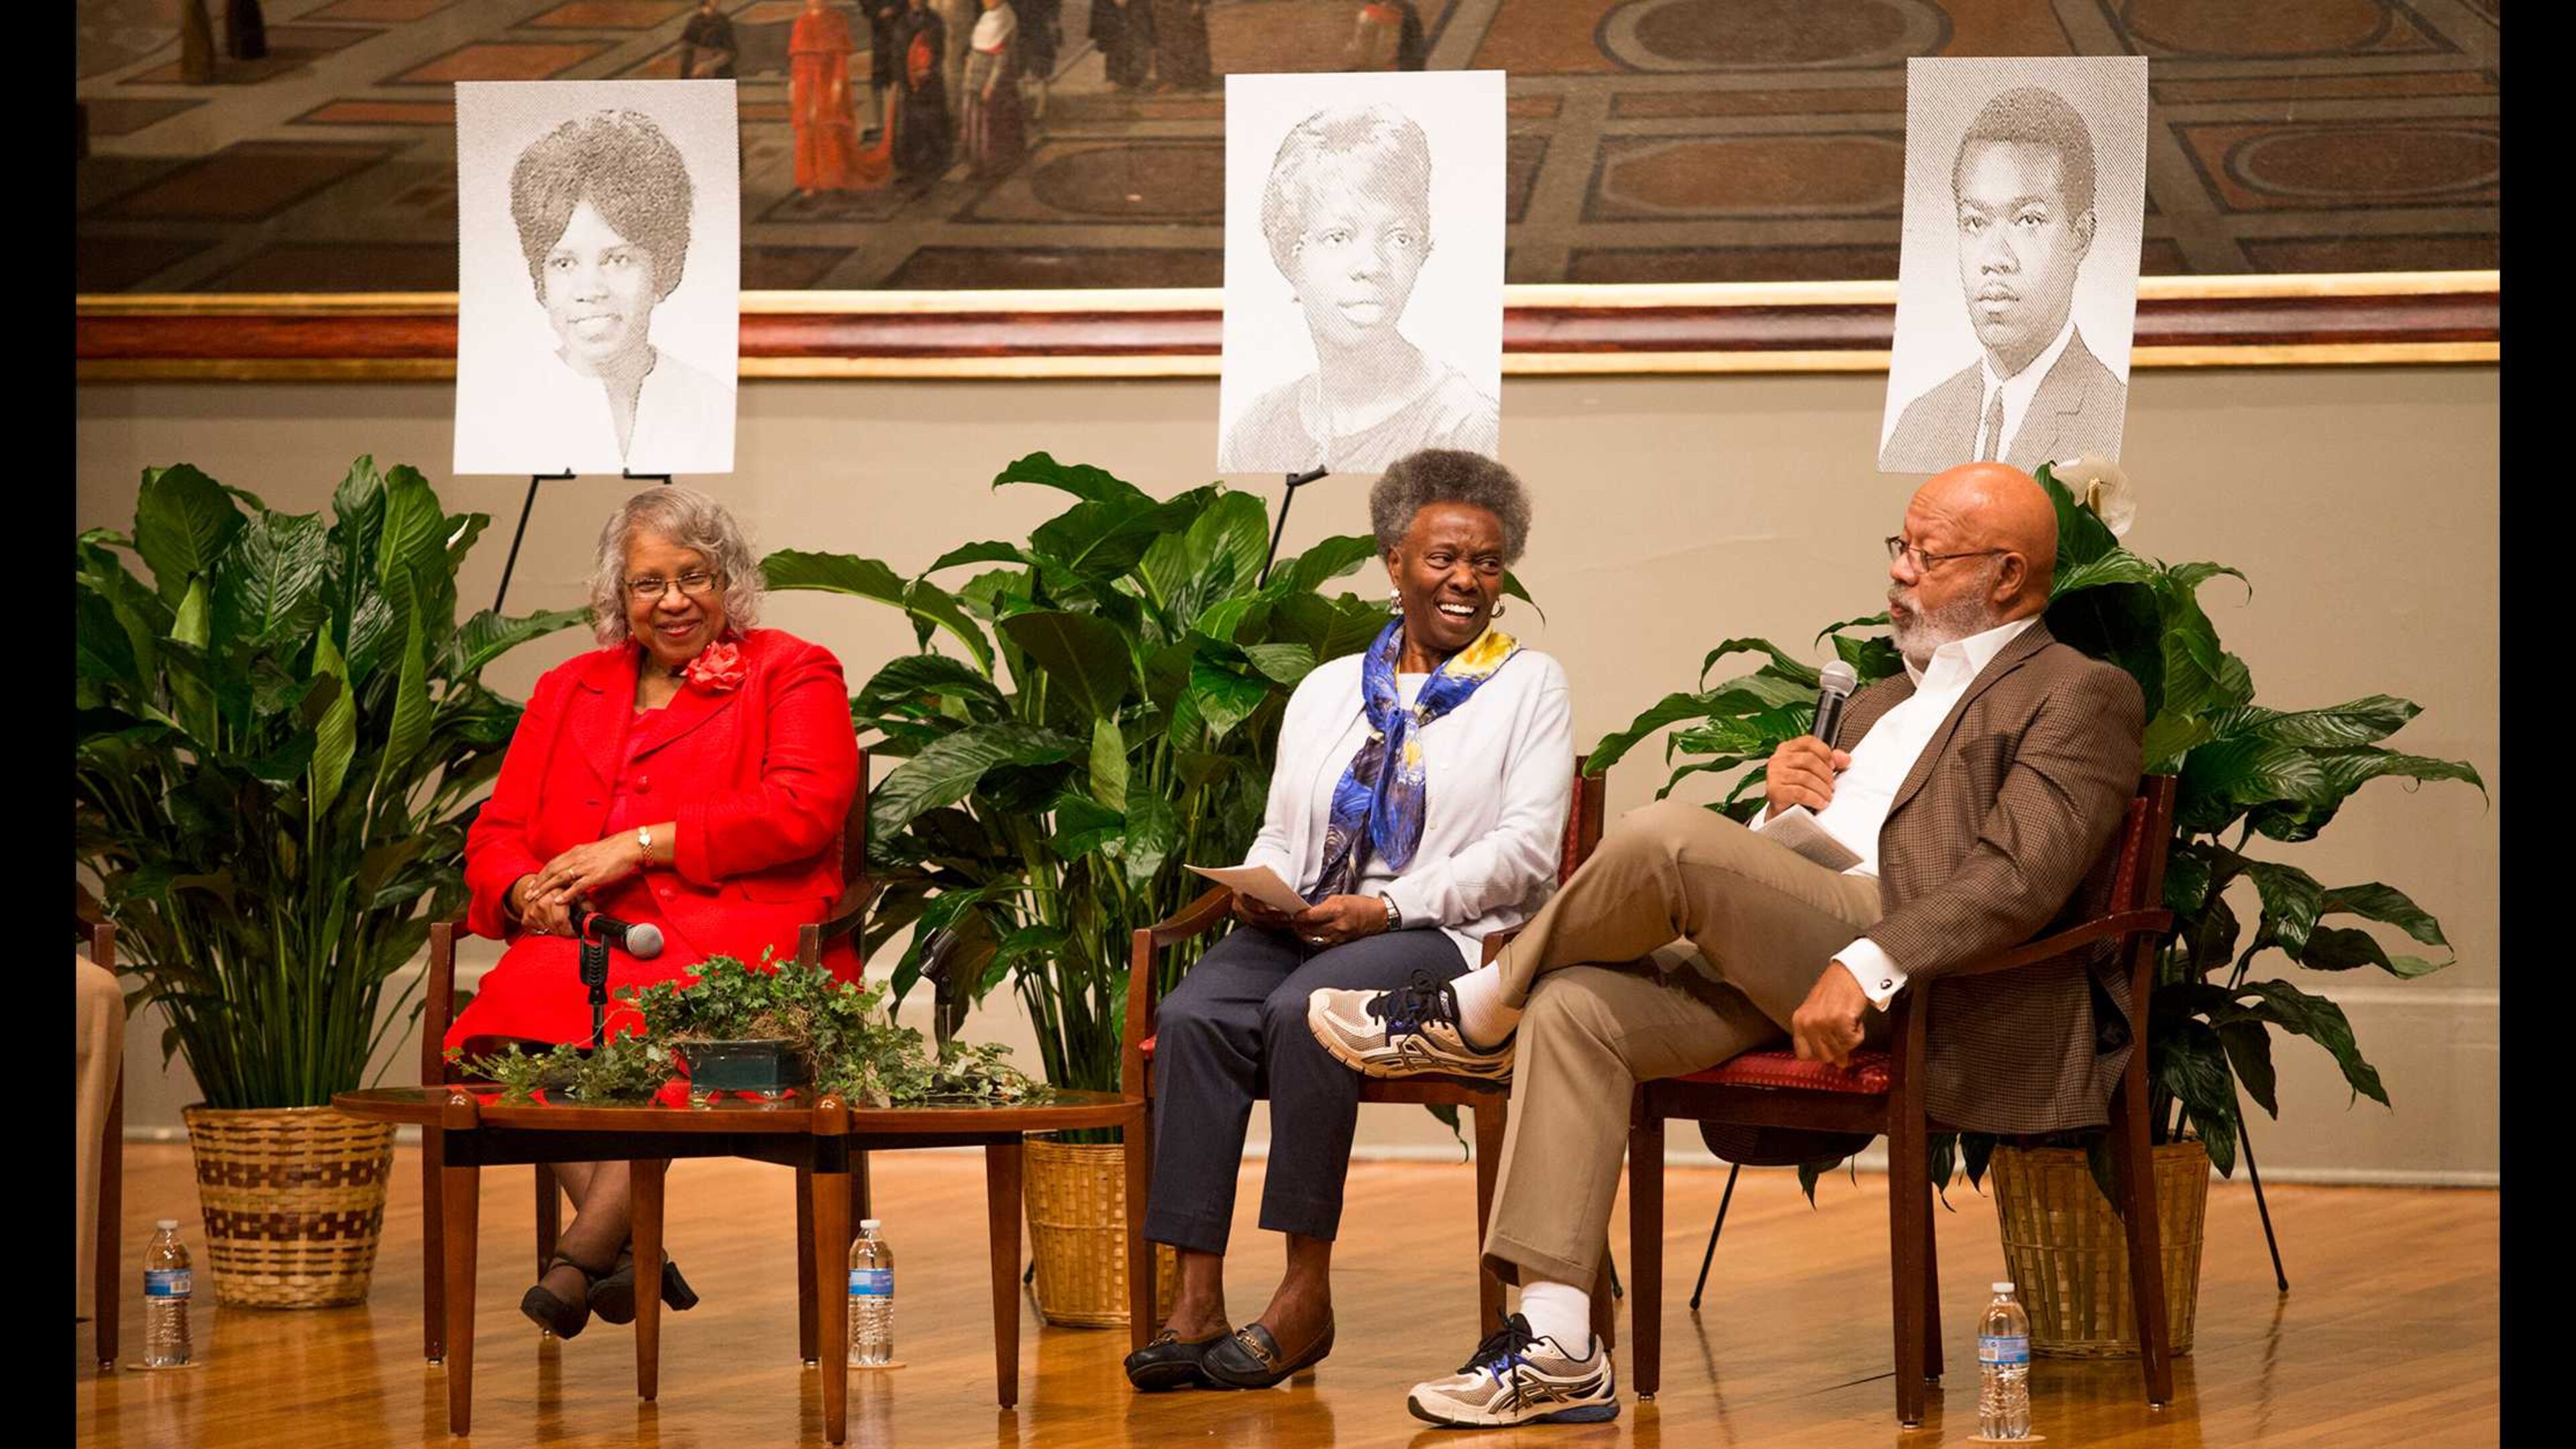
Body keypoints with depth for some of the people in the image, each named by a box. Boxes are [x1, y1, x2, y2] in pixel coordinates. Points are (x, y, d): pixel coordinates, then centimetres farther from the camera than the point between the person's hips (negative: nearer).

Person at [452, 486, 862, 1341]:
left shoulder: (794, 675, 12)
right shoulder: (568, 690, 26)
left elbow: (803, 811, -4)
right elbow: (496, 833, 22)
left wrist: (641, 844, -9)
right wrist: (524, 890, -4)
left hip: (739, 940, -4)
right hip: (591, 943, 4)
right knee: (518, 1013, -31)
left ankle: (583, 1254, -33)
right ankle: (629, 1250, -30)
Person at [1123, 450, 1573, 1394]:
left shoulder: (1528, 685, 10)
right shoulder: (1328, 690, 23)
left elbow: (1526, 848, -2)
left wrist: (1387, 906, -13)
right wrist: (1259, 891, -4)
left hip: (1442, 937, -4)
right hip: (1300, 928, 4)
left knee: (1305, 1012, -35)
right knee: (1193, 1015, -27)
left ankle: (1307, 1294, -28)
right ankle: (1196, 1299, -31)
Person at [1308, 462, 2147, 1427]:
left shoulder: (2078, 697, 3)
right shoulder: (1882, 703, 32)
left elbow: (2020, 876, -14)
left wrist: (1867, 968, -25)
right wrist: (1778, 803, 8)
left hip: (1915, 984, -9)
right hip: (1782, 974, 9)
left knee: (1671, 838, -27)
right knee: (1576, 1007, -14)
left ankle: (1480, 1016, -2)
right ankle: (1557, 1350, -18)